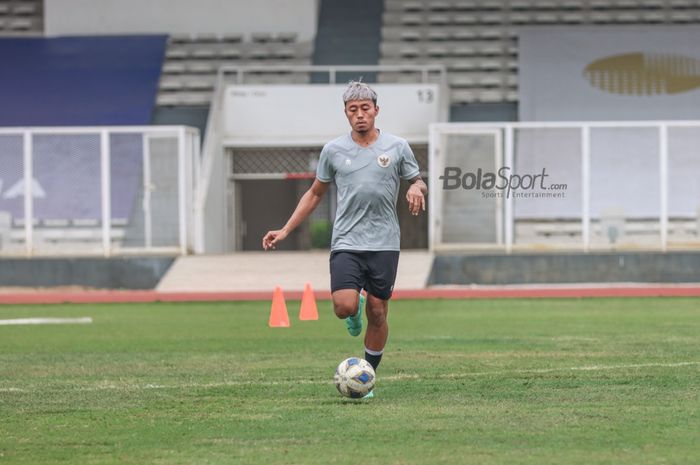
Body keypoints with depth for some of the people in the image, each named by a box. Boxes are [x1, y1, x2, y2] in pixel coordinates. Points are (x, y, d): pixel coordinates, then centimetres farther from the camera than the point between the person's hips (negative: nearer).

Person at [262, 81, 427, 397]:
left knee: (377, 314, 1)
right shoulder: (333, 150, 5)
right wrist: (285, 230, 9)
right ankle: (356, 310, 19)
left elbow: (419, 184, 14)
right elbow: (315, 194, 15)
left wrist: (416, 189, -12)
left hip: (384, 244, 0)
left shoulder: (397, 147, 3)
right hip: (346, 243, 0)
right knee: (344, 307, -19)